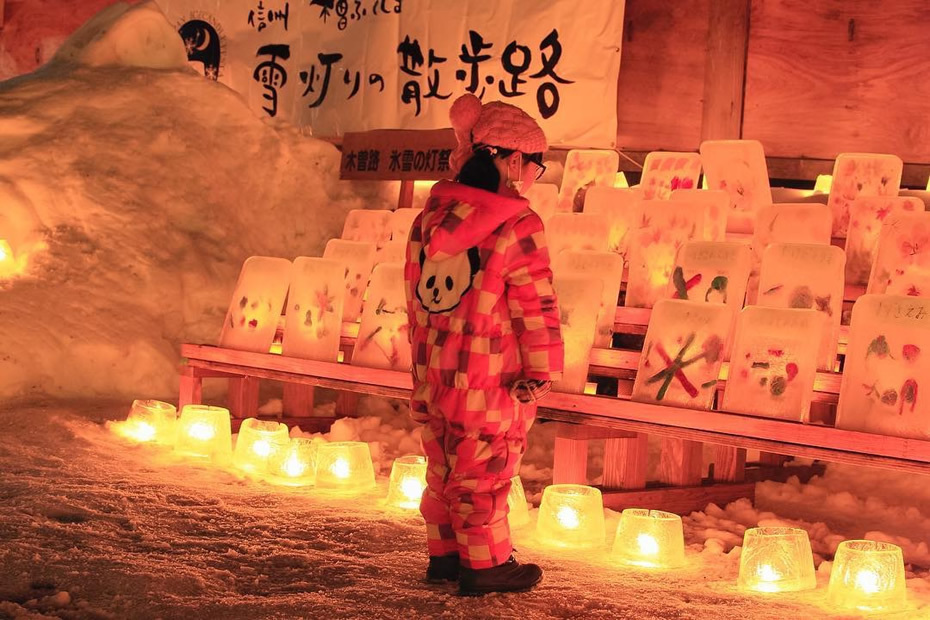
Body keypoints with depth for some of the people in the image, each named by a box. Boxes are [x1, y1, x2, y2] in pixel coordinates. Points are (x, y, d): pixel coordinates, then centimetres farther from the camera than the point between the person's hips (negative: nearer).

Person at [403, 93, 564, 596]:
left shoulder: (430, 217, 5)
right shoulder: (518, 228, -17)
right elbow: (537, 309, -15)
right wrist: (542, 372, -4)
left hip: (432, 378, 7)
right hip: (489, 384, -6)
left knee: (444, 470, 18)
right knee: (483, 474, 5)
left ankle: (444, 555, 27)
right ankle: (485, 564, 15)